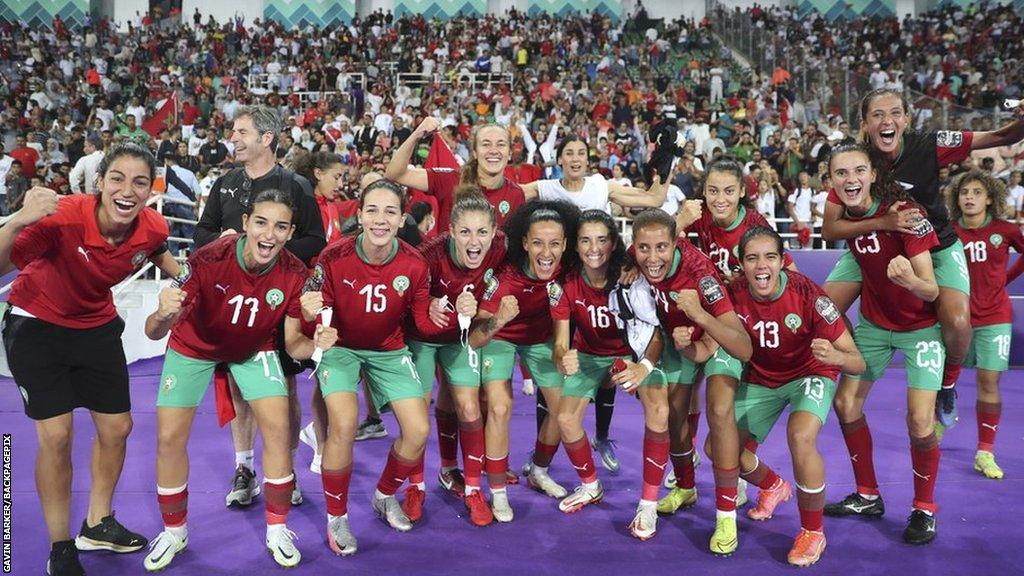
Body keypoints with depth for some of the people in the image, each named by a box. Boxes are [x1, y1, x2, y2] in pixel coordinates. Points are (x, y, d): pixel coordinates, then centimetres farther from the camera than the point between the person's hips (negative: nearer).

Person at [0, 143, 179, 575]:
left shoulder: (153, 227, -19)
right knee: (56, 436, -5)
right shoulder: (62, 217, -33)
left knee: (117, 429, 10)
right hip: (37, 325, -5)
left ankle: (97, 525, 34)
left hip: (97, 326, 5)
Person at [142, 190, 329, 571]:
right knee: (169, 438, -3)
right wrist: (164, 315, -54)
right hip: (194, 346, -1)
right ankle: (174, 532, 23)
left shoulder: (294, 273, -26)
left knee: (278, 428, -11)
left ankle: (277, 530, 10)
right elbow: (153, 333, -31)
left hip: (254, 349, 1)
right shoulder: (209, 259, -34)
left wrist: (316, 343, -38)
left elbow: (292, 344, -16)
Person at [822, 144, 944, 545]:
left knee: (920, 422, -12)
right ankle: (868, 496, 24)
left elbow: (931, 291, -29)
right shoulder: (841, 211, -11)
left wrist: (909, 279, -48)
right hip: (873, 321, 5)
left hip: (919, 326, -5)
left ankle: (924, 508, 13)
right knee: (846, 404, 5)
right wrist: (827, 293, 0)